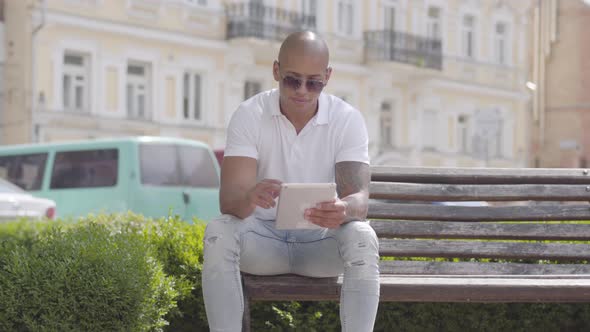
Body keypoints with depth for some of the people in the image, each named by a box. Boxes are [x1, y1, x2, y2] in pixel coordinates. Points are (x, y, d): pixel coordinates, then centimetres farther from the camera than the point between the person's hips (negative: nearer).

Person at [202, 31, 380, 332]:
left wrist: (344, 209, -47)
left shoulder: (348, 119, -9)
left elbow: (359, 197, -20)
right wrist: (249, 198, -46)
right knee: (219, 232, -31)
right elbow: (228, 199, -21)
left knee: (362, 238, -31)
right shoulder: (249, 115, -11)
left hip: (322, 240, 0)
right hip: (263, 237, 0)